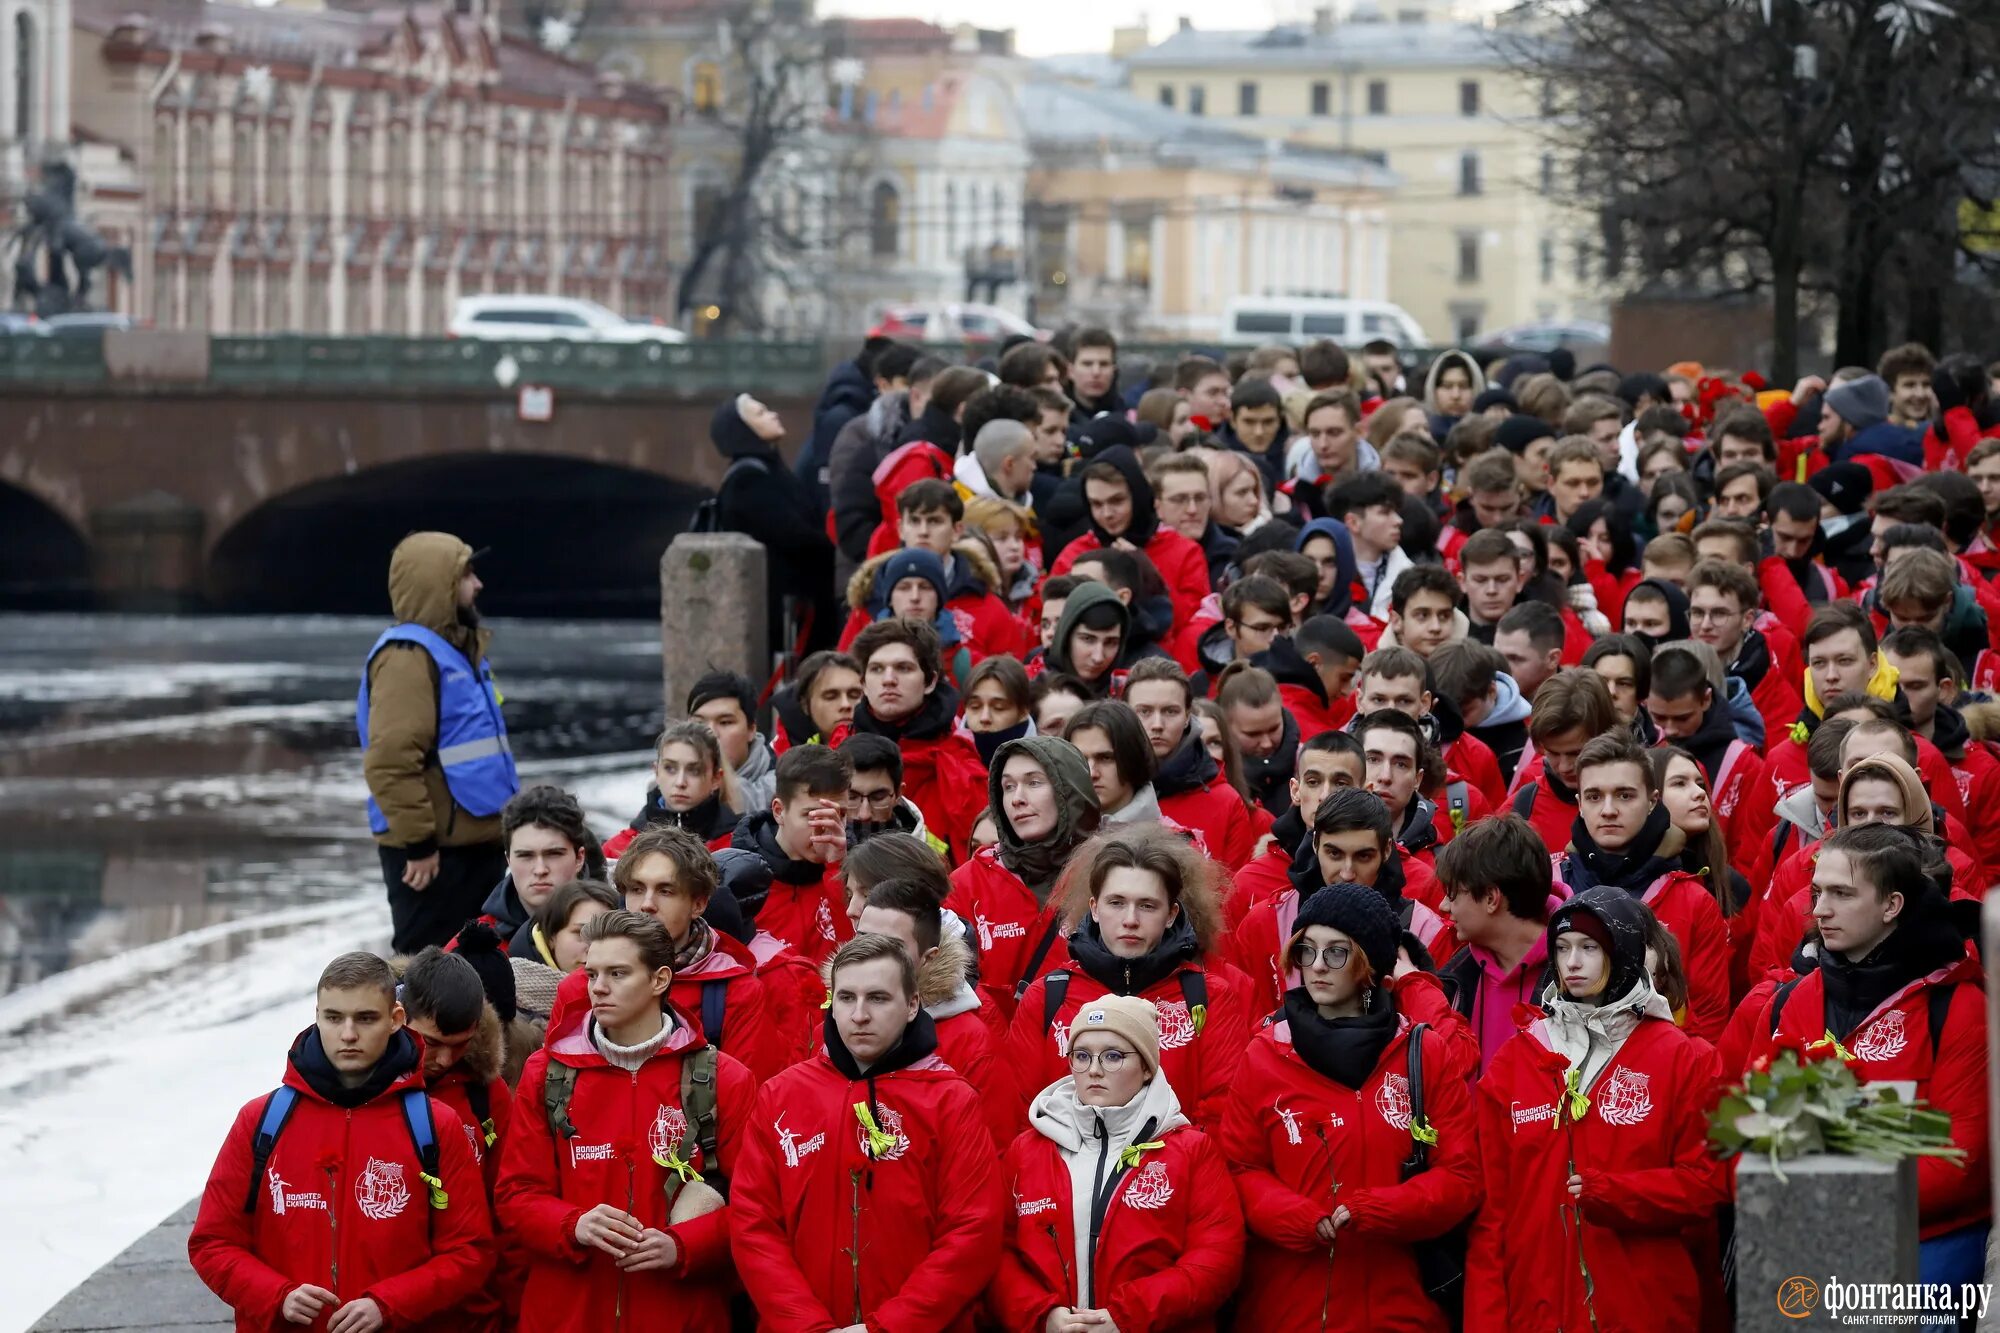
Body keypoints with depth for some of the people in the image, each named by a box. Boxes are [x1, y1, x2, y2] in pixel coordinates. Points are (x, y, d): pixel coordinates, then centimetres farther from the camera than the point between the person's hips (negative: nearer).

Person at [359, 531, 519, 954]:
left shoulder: (459, 649, 17)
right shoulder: (408, 657, -15)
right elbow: (390, 761, -24)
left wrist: (502, 826, 23)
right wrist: (417, 841, -24)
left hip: (474, 844, 10)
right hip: (434, 855, -10)